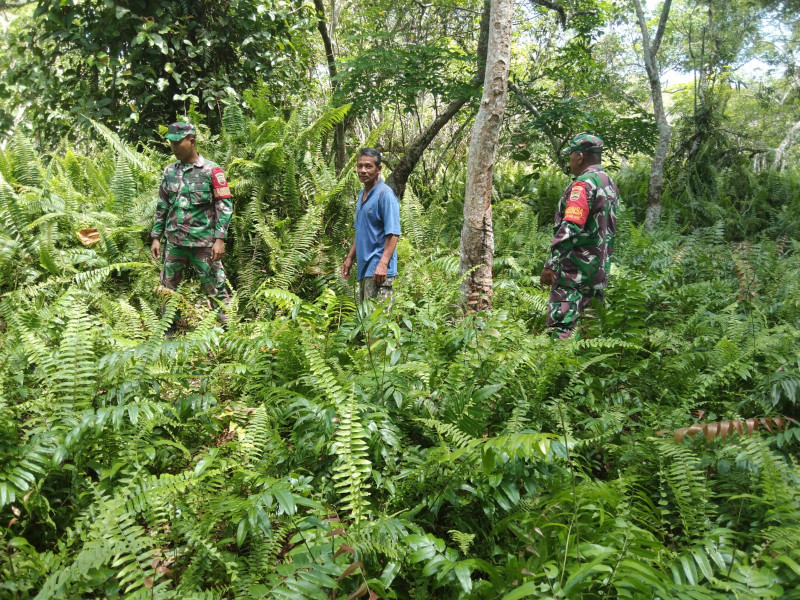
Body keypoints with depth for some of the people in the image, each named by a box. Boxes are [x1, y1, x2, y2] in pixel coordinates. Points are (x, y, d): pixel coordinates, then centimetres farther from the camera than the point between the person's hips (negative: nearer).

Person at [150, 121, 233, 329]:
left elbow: (225, 207, -8)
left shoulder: (211, 170, -5)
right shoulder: (169, 171, 10)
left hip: (203, 243, -5)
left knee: (216, 290, -1)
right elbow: (162, 207, 16)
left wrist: (220, 239, -15)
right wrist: (156, 237, 11)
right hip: (174, 243, 5)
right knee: (168, 290, 12)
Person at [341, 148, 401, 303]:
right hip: (364, 268, 9)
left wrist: (383, 264, -26)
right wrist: (350, 257, 20)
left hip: (378, 269, -9)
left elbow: (393, 233, -18)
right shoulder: (362, 194, 17)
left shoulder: (385, 194, -11)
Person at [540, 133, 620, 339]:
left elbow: (570, 228, -22)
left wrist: (550, 264, -21)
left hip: (575, 269, -10)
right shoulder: (610, 184, 16)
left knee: (560, 326, -12)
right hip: (600, 269, 10)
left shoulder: (583, 184, -13)